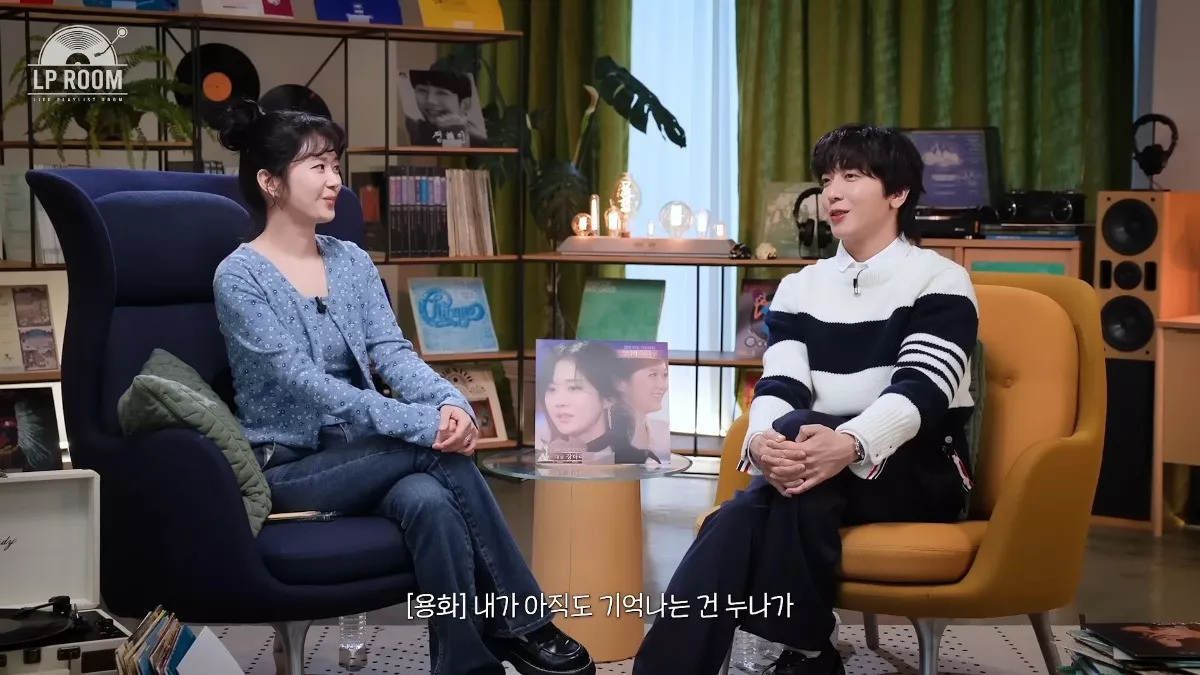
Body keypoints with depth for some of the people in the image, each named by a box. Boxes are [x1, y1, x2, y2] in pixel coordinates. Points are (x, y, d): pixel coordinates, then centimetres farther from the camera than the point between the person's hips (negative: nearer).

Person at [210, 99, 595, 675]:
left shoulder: (352, 261, 10)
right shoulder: (240, 277, -11)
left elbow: (391, 352, -2)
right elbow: (304, 383, -21)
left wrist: (449, 401, -25)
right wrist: (422, 422, -30)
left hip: (357, 451, 5)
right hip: (288, 468, -5)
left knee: (429, 500, -31)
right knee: (437, 449, -27)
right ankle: (521, 620, -19)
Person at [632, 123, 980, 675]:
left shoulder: (940, 281, -1)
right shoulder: (800, 288, 14)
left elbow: (921, 389, -17)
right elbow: (778, 386, -1)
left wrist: (850, 444, -39)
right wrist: (761, 440, -28)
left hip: (920, 471, -4)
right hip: (823, 471, 4)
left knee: (800, 430, -34)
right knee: (737, 519, -30)